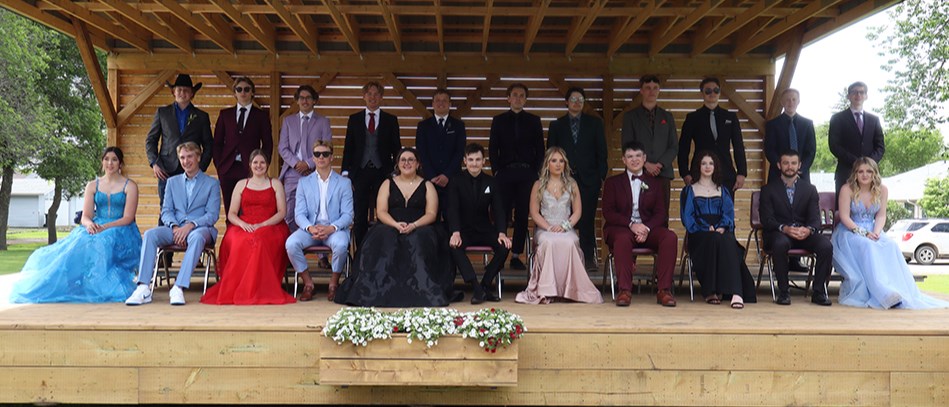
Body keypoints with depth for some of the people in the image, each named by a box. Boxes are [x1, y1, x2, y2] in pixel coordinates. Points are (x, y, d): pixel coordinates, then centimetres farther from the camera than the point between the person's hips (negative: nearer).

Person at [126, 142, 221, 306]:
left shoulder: (212, 183, 9)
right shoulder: (172, 182, 21)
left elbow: (212, 215, -2)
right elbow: (166, 211, 12)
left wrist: (190, 225, -18)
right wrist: (175, 227, -10)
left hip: (200, 227, -4)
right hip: (175, 228, 4)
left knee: (197, 237, -39)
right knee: (150, 234, -25)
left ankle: (179, 288, -43)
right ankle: (143, 289, -32)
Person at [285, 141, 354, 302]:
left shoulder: (344, 183, 8)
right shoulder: (304, 182, 13)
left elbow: (348, 215, -1)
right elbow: (299, 214, 5)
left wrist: (331, 228, -20)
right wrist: (310, 228, -17)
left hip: (335, 229, -2)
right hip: (310, 228, 2)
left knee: (341, 245, -35)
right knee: (291, 243, -27)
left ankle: (334, 283, -9)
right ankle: (308, 283, -7)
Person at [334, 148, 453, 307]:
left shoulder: (427, 186, 13)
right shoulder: (388, 184, 16)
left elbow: (431, 214, 3)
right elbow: (381, 212, 5)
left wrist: (413, 225, -16)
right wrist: (396, 225, -15)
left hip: (419, 230, -1)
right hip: (390, 227, 1)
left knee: (420, 240, -35)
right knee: (384, 239, -33)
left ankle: (422, 290, -34)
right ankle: (378, 289, -32)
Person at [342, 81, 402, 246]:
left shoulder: (391, 120, 8)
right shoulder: (354, 119, 10)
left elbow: (396, 148, 7)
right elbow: (348, 147, 8)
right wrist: (345, 171, 0)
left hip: (383, 172, -1)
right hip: (360, 172, 1)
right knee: (360, 216, 3)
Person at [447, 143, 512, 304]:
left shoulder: (491, 182, 7)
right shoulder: (456, 182, -1)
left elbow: (498, 209, 0)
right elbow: (453, 209, -12)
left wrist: (502, 233, -19)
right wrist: (455, 233, -31)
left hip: (485, 229, 2)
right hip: (464, 230, -2)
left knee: (505, 246, -25)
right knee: (454, 246, -34)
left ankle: (486, 285, -10)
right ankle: (476, 287, -29)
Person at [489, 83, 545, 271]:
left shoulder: (534, 121, 12)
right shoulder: (499, 120, 11)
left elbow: (540, 149, 10)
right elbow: (492, 148, 8)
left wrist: (535, 172, 0)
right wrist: (496, 171, -1)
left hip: (527, 174, 1)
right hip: (505, 173, -1)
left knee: (522, 216, 0)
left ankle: (516, 255, 7)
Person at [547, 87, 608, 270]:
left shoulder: (595, 123, 12)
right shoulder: (556, 125, 13)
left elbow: (601, 151, 9)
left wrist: (601, 176, 0)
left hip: (588, 179, 0)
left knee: (587, 220, -3)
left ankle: (589, 258, 3)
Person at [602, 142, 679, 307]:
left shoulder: (654, 183, 17)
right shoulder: (612, 182, 12)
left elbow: (661, 213, 7)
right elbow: (608, 212, 0)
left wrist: (647, 228, -15)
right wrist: (631, 224, -17)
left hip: (648, 228, 2)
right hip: (620, 228, -2)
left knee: (670, 237, -28)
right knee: (623, 238, -38)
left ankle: (664, 289, -27)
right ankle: (624, 290, -37)